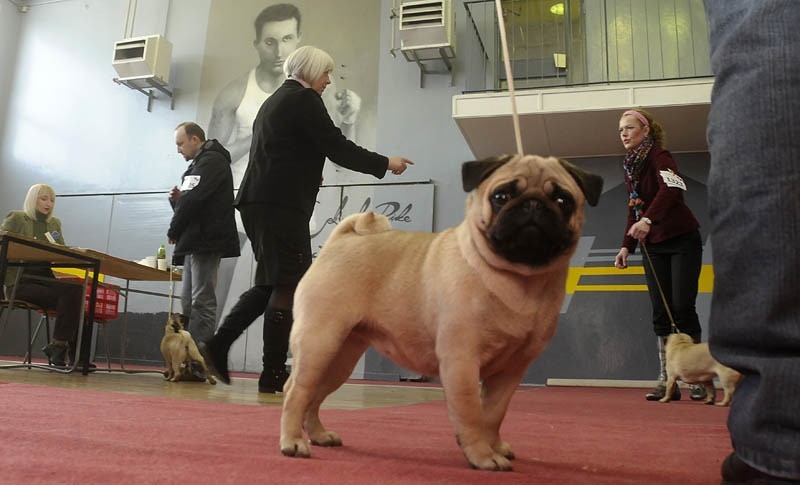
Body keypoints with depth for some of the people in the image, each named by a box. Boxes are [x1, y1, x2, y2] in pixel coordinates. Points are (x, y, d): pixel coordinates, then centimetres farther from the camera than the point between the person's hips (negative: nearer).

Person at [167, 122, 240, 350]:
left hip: (207, 241, -10)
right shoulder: (198, 164, 26)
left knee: (202, 302, -12)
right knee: (188, 302, 9)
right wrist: (177, 199, 4)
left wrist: (173, 232, -5)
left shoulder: (212, 161, -5)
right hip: (195, 242, 10)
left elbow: (194, 200, -15)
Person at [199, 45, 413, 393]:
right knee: (288, 285, -6)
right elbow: (338, 148, -9)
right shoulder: (304, 99, -4)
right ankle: (273, 373, -3)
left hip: (258, 201, 10)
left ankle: (217, 347, 8)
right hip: (282, 204, -10)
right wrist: (386, 164, -1)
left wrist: (308, 174, 27)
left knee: (271, 284, 13)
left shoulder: (275, 101, 25)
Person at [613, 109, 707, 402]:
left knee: (682, 308, -8)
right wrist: (627, 246, 11)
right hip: (653, 246, 7)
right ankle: (667, 381, 4)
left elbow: (673, 189, -32)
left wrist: (648, 219, -45)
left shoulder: (659, 157, -11)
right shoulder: (630, 167, 12)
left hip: (682, 240, -7)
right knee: (660, 312, 2)